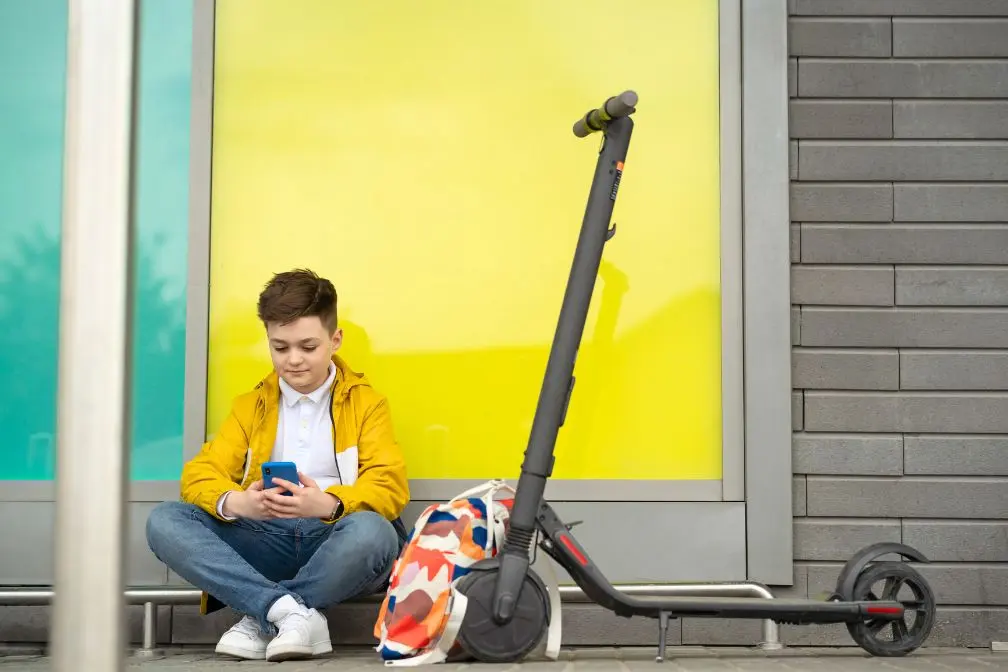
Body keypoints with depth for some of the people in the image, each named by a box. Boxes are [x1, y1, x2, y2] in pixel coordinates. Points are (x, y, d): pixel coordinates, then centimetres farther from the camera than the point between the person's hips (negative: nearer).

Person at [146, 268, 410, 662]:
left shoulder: (366, 403, 8)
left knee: (372, 531, -37)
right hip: (266, 540, 3)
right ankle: (289, 610, -32)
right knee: (164, 522, -20)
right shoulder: (250, 405, 17)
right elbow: (200, 474, 3)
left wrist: (328, 503, -29)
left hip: (333, 541, -2)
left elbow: (390, 488, -6)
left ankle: (260, 620, -22)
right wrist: (236, 502, -23)